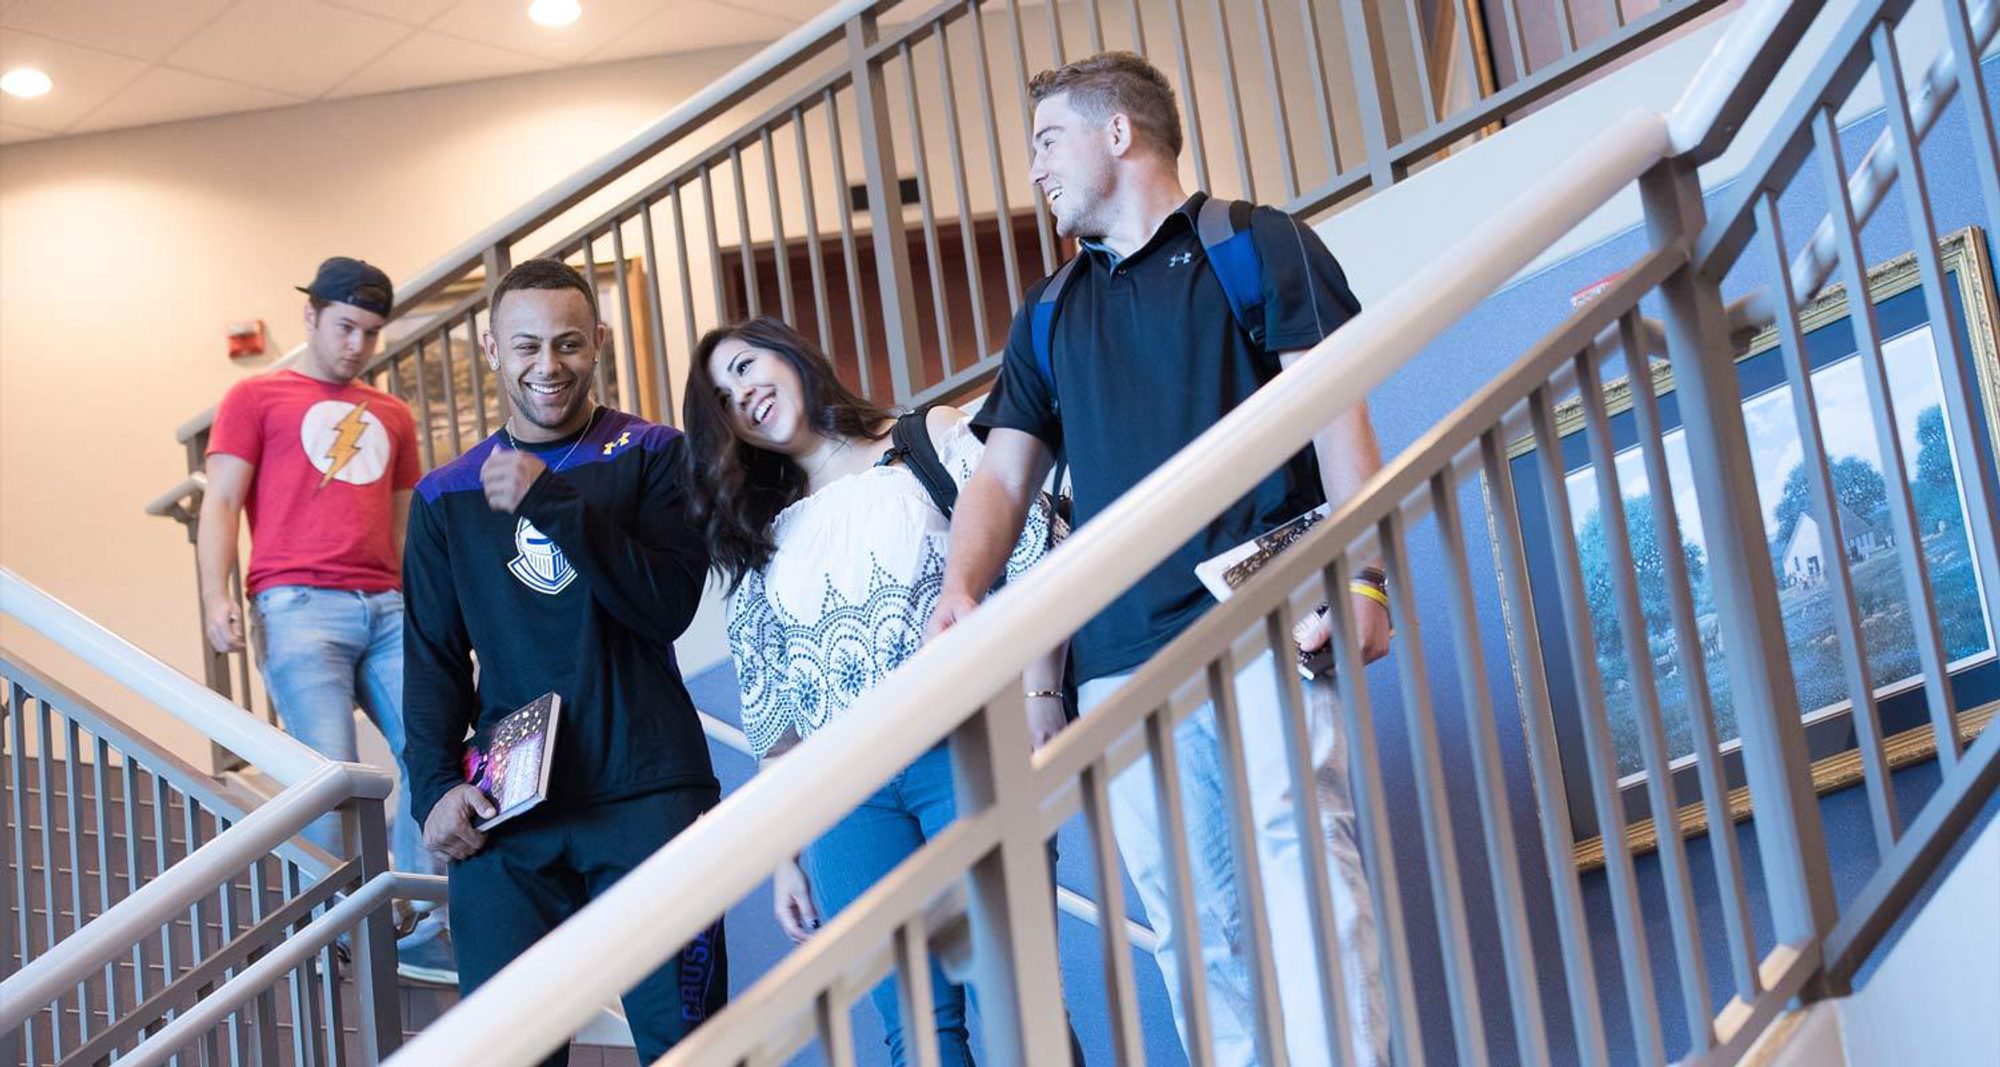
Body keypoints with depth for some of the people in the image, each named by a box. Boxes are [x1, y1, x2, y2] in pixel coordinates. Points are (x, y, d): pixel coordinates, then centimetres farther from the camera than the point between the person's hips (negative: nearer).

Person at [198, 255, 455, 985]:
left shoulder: (392, 416, 23)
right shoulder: (255, 399, 11)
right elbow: (221, 503, 4)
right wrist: (215, 598, -10)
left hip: (389, 609, 5)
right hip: (299, 605, -5)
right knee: (334, 774, -12)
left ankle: (419, 932, 4)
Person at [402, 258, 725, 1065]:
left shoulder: (651, 456, 6)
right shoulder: (445, 498, 13)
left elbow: (669, 604, -7)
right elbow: (434, 659, 13)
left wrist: (549, 504, -15)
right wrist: (436, 785, -2)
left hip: (649, 795, -2)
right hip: (503, 814, 2)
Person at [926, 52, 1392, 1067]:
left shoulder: (1252, 243, 9)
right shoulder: (1049, 316, 25)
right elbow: (1003, 474, 19)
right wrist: (960, 591, -1)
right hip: (1119, 658, 5)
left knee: (1297, 851, -18)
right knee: (1191, 922, 1)